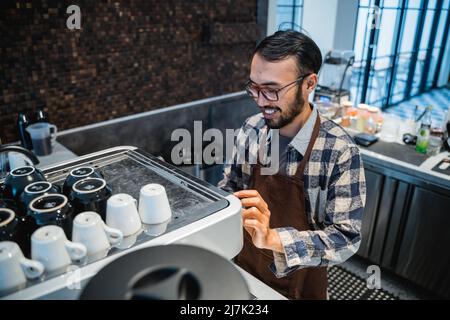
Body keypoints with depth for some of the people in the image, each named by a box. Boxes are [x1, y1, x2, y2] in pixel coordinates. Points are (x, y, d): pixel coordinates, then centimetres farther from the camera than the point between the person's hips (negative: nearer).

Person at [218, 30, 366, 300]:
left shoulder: (340, 152, -25)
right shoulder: (251, 129, -12)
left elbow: (347, 237, -26)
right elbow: (229, 189, 0)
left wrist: (271, 239, -39)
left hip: (298, 282, -3)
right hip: (246, 267, 4)